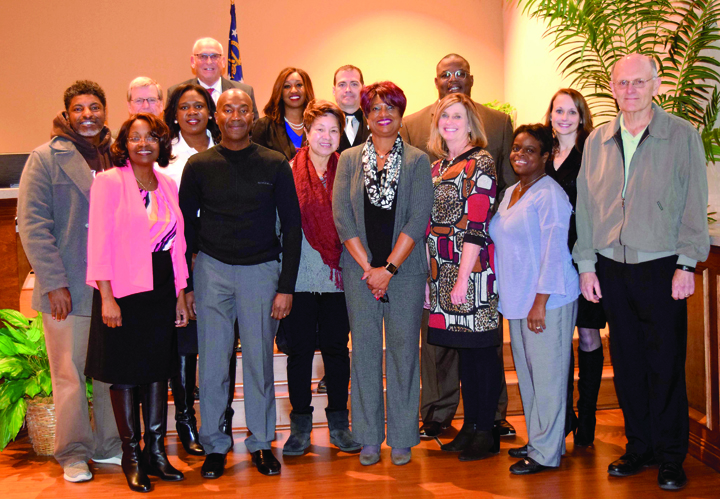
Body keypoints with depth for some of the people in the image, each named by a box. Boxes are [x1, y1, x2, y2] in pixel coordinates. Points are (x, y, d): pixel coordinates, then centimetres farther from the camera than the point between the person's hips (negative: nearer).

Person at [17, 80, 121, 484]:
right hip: (68, 290, -3)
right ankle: (73, 453, 16)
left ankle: (109, 446, 22)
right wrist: (54, 283, -12)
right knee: (70, 374, 3)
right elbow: (33, 226, -6)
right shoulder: (45, 159, -1)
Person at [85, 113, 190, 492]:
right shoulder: (109, 182, -5)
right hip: (123, 290, -5)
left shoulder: (168, 186, 11)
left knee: (159, 369, 9)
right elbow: (100, 242, -10)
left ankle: (156, 451, 19)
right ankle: (131, 457, 13)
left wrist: (180, 296, 10)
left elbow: (177, 244, 13)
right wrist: (107, 296, -15)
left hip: (161, 288, 5)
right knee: (125, 372, 2)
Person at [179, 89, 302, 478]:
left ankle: (261, 442, 20)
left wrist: (286, 287, -3)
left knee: (259, 360, 6)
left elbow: (292, 227, 2)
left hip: (261, 270, 0)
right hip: (212, 268, 1)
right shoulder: (199, 165, 3)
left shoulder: (275, 165, 1)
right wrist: (185, 284, 2)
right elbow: (185, 227, 8)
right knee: (213, 361, 4)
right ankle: (214, 445, 17)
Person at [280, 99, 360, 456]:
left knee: (336, 347, 7)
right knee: (300, 349, 4)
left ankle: (339, 422, 19)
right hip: (299, 275, -1)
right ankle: (300, 424, 15)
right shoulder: (289, 172, 0)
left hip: (337, 275, 2)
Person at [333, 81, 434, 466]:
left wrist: (388, 268, -12)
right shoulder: (349, 160, 7)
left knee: (403, 349, 2)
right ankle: (368, 438, 15)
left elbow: (417, 220, -6)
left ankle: (402, 438, 13)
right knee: (364, 351, 4)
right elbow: (342, 216, 0)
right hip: (359, 270, 1)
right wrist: (367, 267, -9)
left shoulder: (417, 161, 3)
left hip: (405, 270, -1)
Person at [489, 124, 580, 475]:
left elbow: (554, 251, -16)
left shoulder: (549, 195, -12)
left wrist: (540, 302, -19)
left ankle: (546, 452, 7)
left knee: (547, 374, -1)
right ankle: (538, 439, 27)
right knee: (526, 373, 15)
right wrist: (511, 296, 16)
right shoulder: (510, 193, 14)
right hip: (517, 300, 9)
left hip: (547, 300, -9)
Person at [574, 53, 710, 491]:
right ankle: (640, 447, 23)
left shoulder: (683, 136, -1)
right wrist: (587, 265, 8)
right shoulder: (598, 142, 9)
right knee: (627, 364, 9)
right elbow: (585, 205, 12)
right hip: (612, 269, 3)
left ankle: (671, 456, 13)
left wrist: (686, 265, -8)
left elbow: (695, 205, -3)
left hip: (661, 267, -3)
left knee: (666, 364, 0)